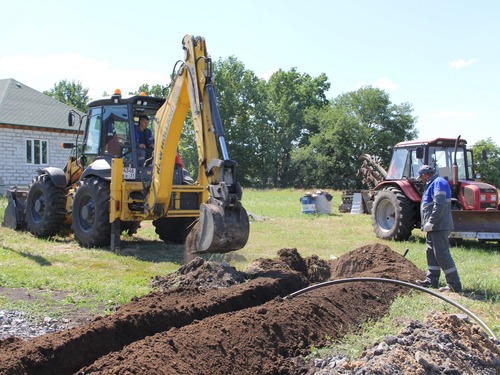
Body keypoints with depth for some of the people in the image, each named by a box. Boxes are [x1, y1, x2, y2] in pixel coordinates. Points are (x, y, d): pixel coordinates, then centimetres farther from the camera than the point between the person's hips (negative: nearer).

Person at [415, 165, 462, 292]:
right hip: (433, 227, 11)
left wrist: (431, 222, -24)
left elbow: (439, 205, -25)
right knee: (431, 253, 16)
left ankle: (455, 285, -4)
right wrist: (428, 223, 17)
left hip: (439, 226, -11)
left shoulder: (439, 183, -14)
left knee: (442, 254, -9)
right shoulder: (433, 184, 19)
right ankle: (431, 280, 24)